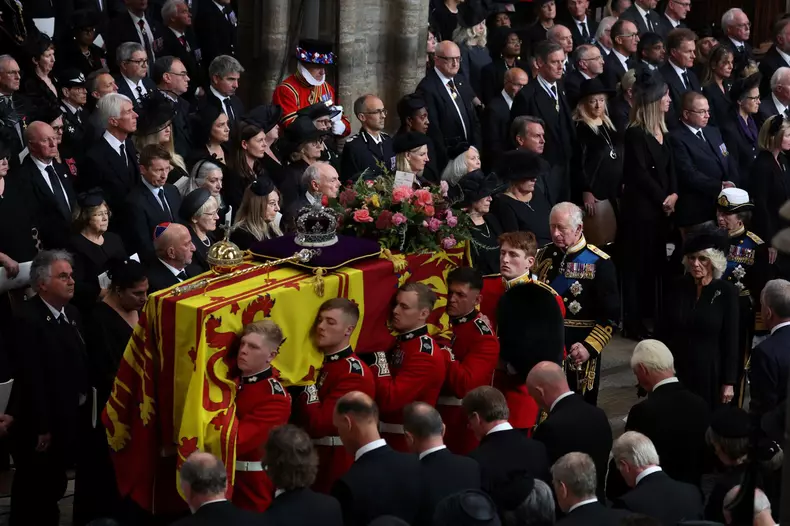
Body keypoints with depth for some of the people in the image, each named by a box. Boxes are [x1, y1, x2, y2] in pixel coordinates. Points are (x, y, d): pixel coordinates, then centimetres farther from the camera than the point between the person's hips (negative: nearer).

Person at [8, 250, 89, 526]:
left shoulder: (71, 313, 8)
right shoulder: (27, 319, -20)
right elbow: (31, 379, -22)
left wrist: (83, 411, 6)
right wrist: (41, 428, -22)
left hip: (69, 420, 8)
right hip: (40, 425, -8)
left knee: (52, 491, 19)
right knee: (33, 496, 5)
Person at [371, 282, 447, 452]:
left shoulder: (426, 354, -19)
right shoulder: (400, 342, 10)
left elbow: (390, 400, -26)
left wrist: (378, 360, -21)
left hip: (407, 444, -9)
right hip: (388, 437, 9)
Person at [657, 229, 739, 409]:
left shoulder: (727, 292, -7)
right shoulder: (677, 287, -1)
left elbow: (731, 340, -5)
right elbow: (662, 331, 5)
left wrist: (729, 382, -7)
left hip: (710, 372, -2)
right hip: (675, 370, 2)